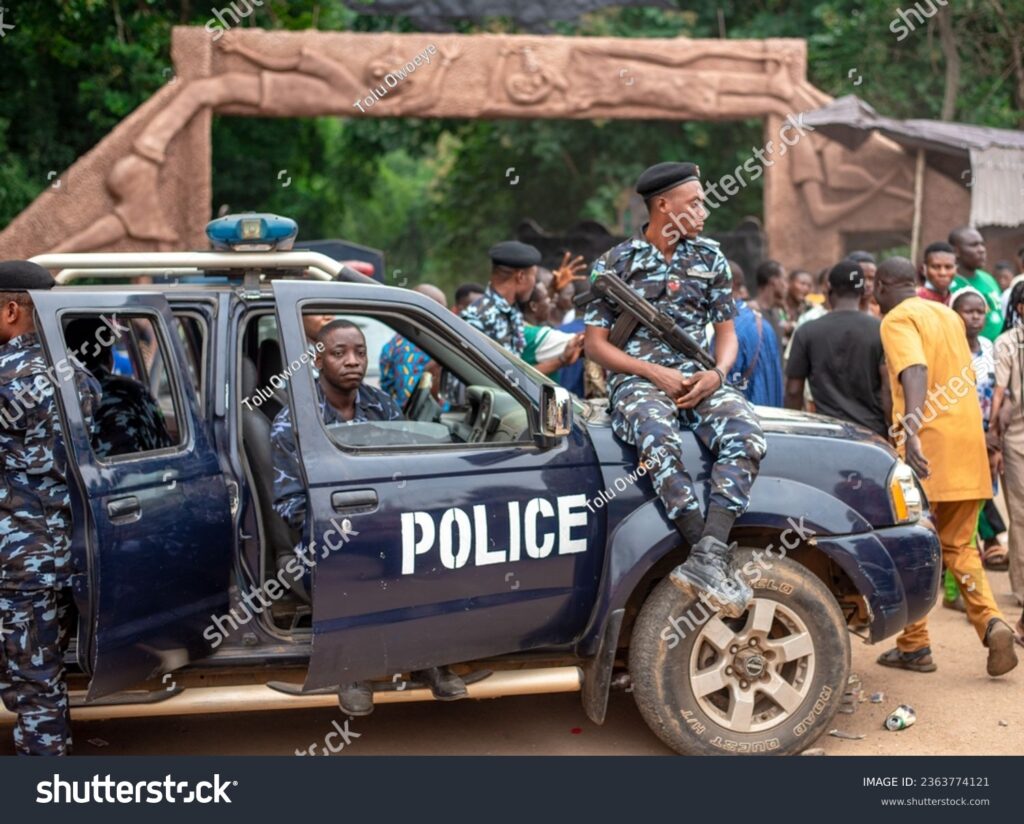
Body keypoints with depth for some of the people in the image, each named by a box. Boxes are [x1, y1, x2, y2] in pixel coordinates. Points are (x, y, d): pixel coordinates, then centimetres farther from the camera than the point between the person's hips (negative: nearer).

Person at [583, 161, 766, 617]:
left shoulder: (710, 257, 16)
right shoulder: (614, 263, 6)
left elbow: (726, 330, 17)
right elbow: (595, 343, 3)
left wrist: (717, 373, -6)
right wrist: (655, 372, -11)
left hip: (698, 379, 3)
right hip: (637, 379, -3)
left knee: (746, 433, -31)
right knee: (659, 437, -39)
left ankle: (705, 560, -40)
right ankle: (716, 560, -39)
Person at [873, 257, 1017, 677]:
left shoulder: (898, 319, -5)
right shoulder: (949, 315, 19)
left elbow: (915, 372, -22)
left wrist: (912, 432, -34)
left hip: (926, 446, -7)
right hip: (968, 441, 7)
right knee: (958, 545, 14)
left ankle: (914, 646, 9)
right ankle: (991, 622, -7)